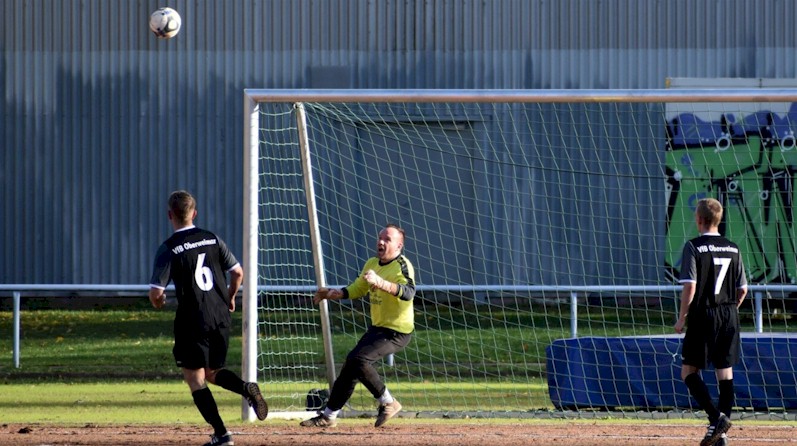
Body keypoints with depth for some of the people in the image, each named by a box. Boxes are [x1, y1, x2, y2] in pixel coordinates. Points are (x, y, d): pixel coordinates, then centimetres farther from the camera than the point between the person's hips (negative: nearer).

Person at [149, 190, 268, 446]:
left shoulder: (169, 249, -10)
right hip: (221, 317, 5)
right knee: (212, 372, 21)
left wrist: (158, 302, 10)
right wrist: (230, 298, 23)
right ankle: (246, 388, -8)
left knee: (195, 379, 5)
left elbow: (156, 293, -14)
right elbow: (238, 273, 5)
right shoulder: (212, 240, 4)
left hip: (193, 321, -5)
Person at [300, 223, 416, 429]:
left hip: (397, 331, -9)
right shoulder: (371, 264, 9)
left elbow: (409, 292, -36)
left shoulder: (402, 265, -17)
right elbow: (357, 289, 24)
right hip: (377, 327, 9)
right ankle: (328, 416, 25)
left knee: (357, 359, -23)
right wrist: (333, 294, 8)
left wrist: (380, 283, -48)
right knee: (350, 366, 12)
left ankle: (388, 402, -9)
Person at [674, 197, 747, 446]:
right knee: (725, 372, 7)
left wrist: (682, 318, -6)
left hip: (703, 316, -5)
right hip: (729, 318, 5)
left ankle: (716, 417, -17)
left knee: (689, 371, 2)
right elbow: (743, 289, 9)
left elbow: (690, 286, -15)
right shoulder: (732, 249, 7)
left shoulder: (694, 247, -9)